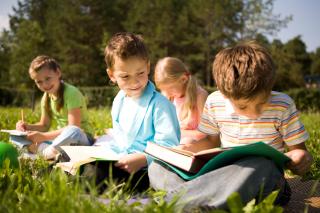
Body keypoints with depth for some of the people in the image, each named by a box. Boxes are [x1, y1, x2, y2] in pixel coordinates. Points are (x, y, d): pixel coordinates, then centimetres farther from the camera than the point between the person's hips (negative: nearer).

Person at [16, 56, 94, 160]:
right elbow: (44, 125, 14)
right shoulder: (46, 97, 5)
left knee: (73, 132, -42)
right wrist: (28, 127, -6)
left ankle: (43, 153, -24)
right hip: (62, 137, 8)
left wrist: (43, 136, -28)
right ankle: (55, 151, -24)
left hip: (82, 139, -8)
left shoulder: (71, 93, -18)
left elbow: (73, 128, -25)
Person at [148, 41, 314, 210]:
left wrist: (302, 157, -23)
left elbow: (298, 149, 1)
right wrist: (191, 149, -4)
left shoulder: (282, 106, -8)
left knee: (260, 165, -42)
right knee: (157, 167, -10)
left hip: (264, 176, -3)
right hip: (223, 172, 3)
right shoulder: (214, 102, 0)